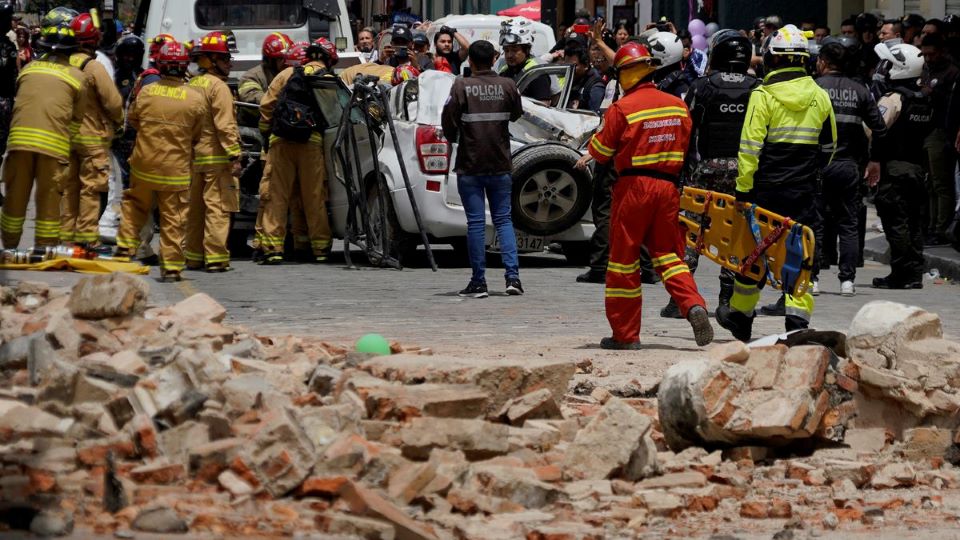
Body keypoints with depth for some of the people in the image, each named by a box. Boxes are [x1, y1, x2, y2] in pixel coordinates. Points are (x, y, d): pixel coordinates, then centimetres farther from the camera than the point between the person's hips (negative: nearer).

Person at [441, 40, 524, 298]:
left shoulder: (462, 86, -11)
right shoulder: (507, 86, -3)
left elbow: (448, 121, -10)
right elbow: (516, 114, 11)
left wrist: (453, 137, 10)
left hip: (470, 164, -2)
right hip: (500, 164, 2)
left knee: (476, 223, 2)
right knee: (503, 219, 10)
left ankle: (478, 282, 3)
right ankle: (512, 275, -2)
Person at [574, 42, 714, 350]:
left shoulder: (622, 109, -11)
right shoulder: (677, 106, 5)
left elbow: (602, 149, -4)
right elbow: (684, 146, 13)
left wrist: (589, 156, 20)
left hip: (634, 186, -4)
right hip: (668, 185, 5)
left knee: (624, 258, 5)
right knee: (667, 253, 13)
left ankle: (625, 334, 9)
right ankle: (693, 305, -12)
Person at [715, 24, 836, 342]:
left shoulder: (763, 96, -9)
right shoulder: (819, 97, 4)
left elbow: (750, 148, -13)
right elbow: (828, 147, 15)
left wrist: (743, 190, -10)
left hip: (766, 188, -3)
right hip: (804, 192, 3)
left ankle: (740, 315, 24)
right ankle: (798, 318, -6)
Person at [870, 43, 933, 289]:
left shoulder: (893, 98, -14)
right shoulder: (925, 101, 12)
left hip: (893, 167, -8)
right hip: (917, 166, 8)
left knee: (895, 222, -5)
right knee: (913, 221, 10)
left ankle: (900, 274, -5)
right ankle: (915, 274, 11)